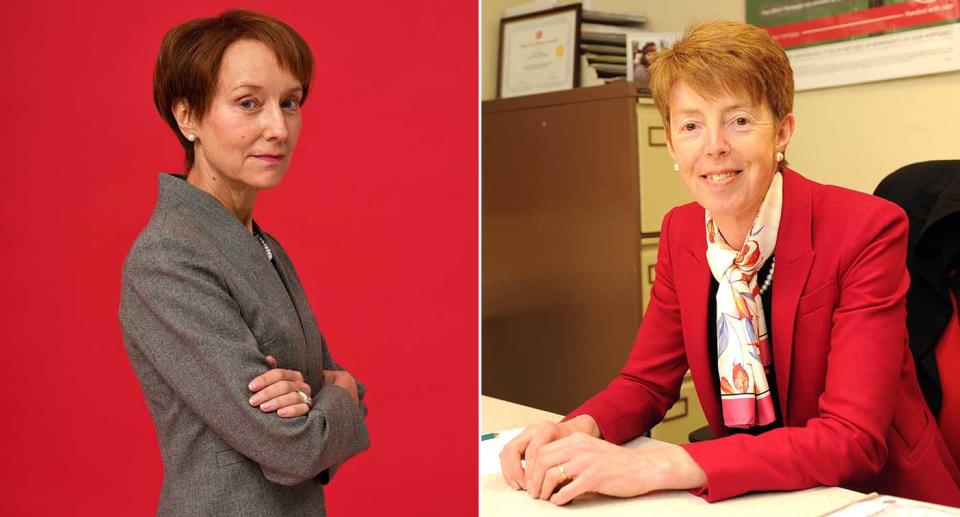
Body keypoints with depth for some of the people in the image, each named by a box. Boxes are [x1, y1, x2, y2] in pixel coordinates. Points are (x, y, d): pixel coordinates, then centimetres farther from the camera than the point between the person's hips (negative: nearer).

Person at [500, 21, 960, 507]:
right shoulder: (680, 232, -2)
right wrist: (579, 429, -17)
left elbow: (853, 440, -23)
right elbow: (646, 380, 5)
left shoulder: (866, 230, -17)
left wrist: (657, 466, -33)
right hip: (749, 498, 5)